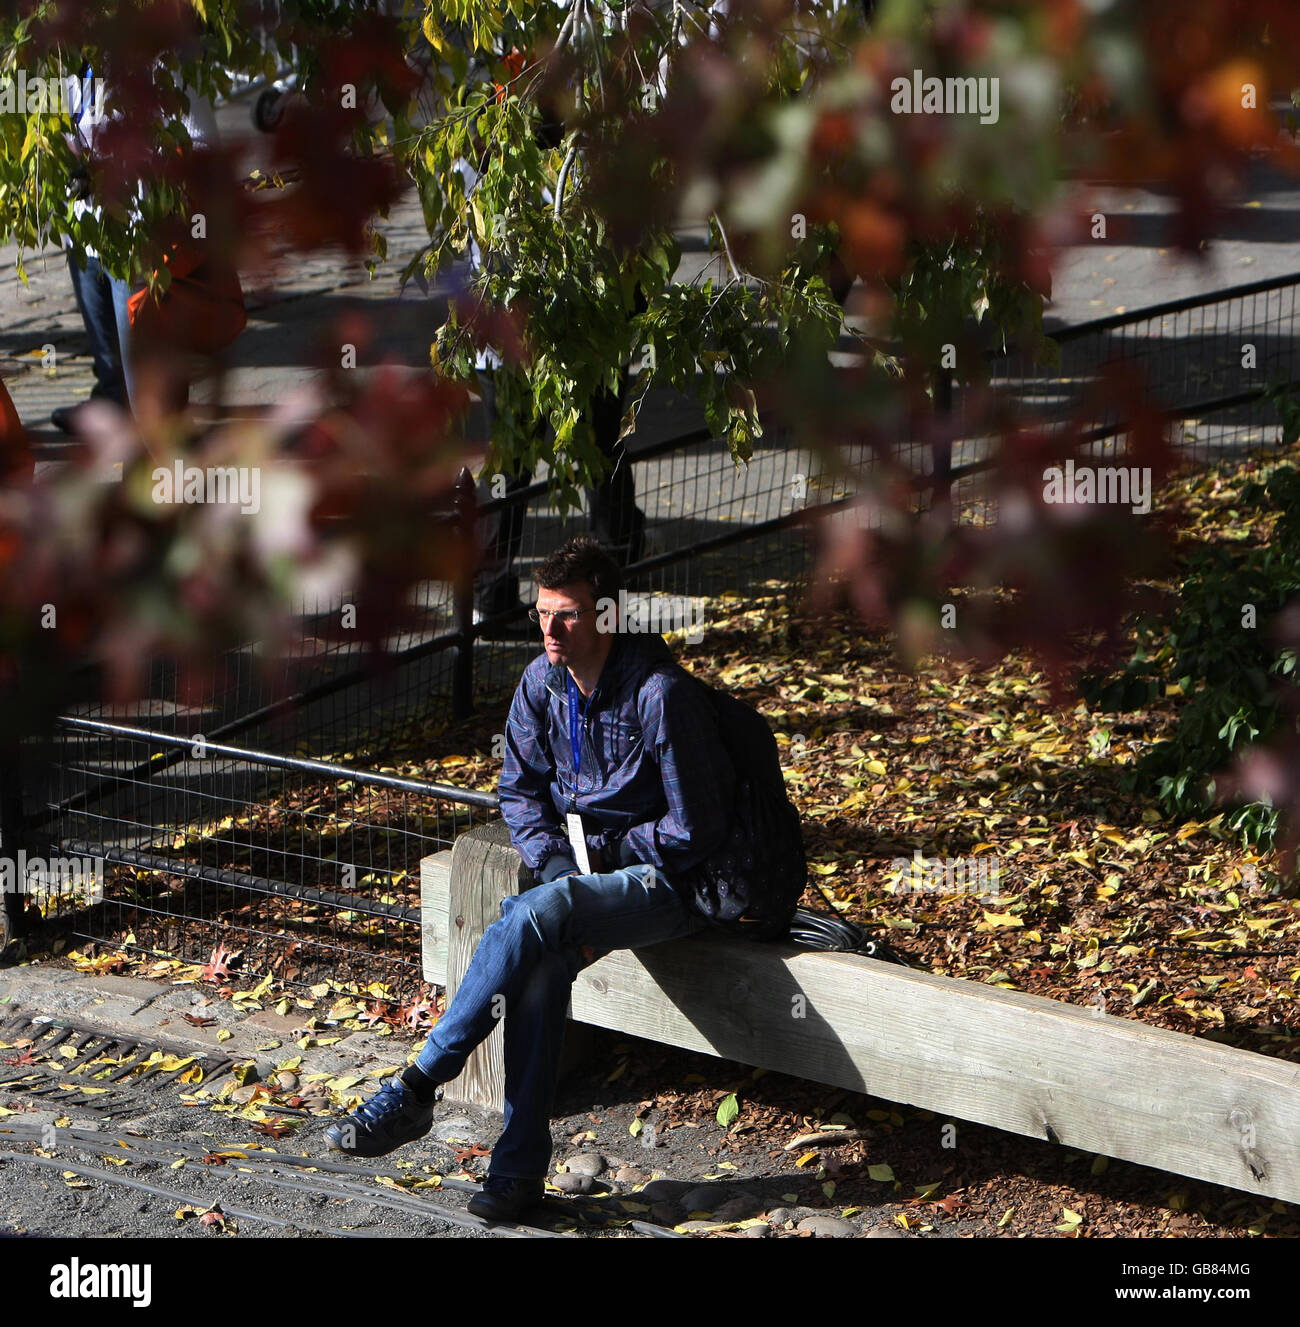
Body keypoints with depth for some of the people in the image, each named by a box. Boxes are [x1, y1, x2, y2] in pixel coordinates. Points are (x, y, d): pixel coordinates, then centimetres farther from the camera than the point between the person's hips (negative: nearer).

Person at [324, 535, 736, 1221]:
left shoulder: (661, 694, -20)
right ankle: (520, 1163, -25)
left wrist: (601, 853, -10)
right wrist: (556, 863, -6)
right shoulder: (542, 682, 1)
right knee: (544, 957, -28)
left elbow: (693, 831, -16)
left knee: (533, 917, -32)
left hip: (671, 883, -6)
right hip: (582, 861, 6)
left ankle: (416, 1089, -25)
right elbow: (519, 790, 11)